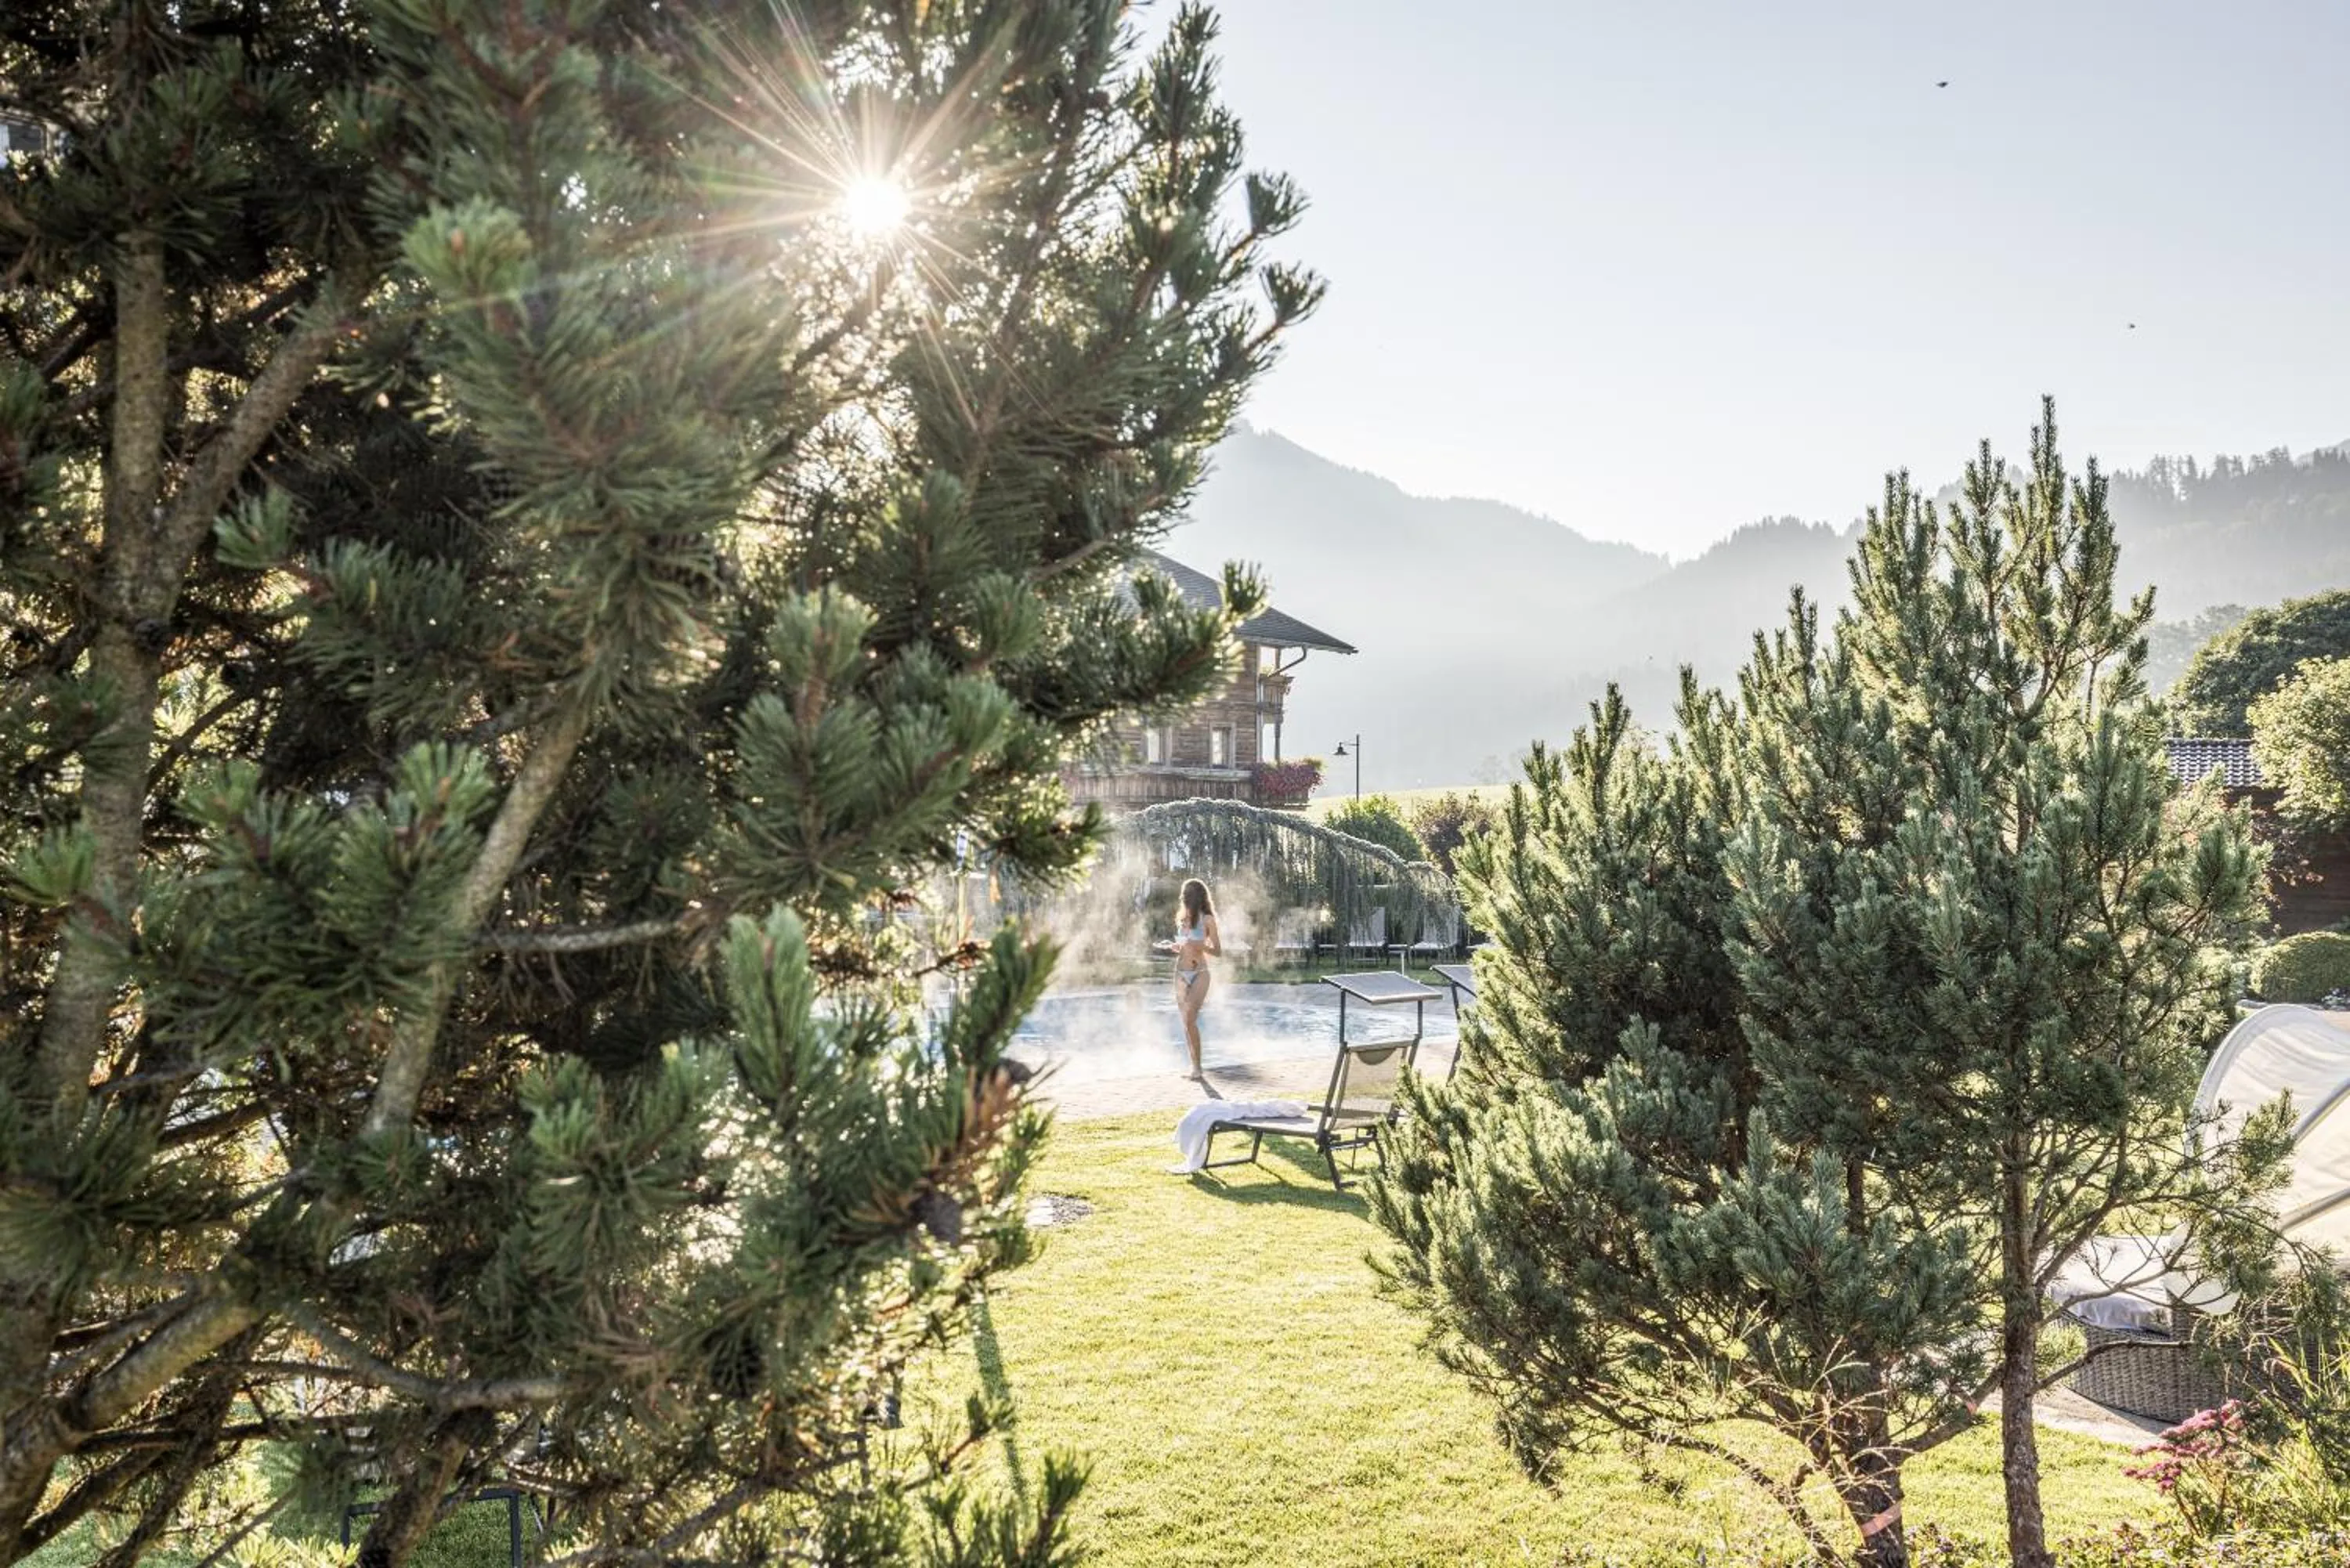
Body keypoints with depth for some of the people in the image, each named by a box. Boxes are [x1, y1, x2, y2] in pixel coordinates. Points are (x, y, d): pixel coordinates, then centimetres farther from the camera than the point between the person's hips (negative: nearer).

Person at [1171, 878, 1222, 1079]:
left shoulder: (1207, 920, -3)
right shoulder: (1181, 917, 13)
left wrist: (1201, 946, -20)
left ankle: (1197, 1067, -9)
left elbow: (1218, 950, -3)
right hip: (1181, 974, 6)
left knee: (1190, 1019, -16)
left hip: (1199, 974, -6)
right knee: (1186, 1022, 4)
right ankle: (1195, 1065, 12)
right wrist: (1176, 948, 3)